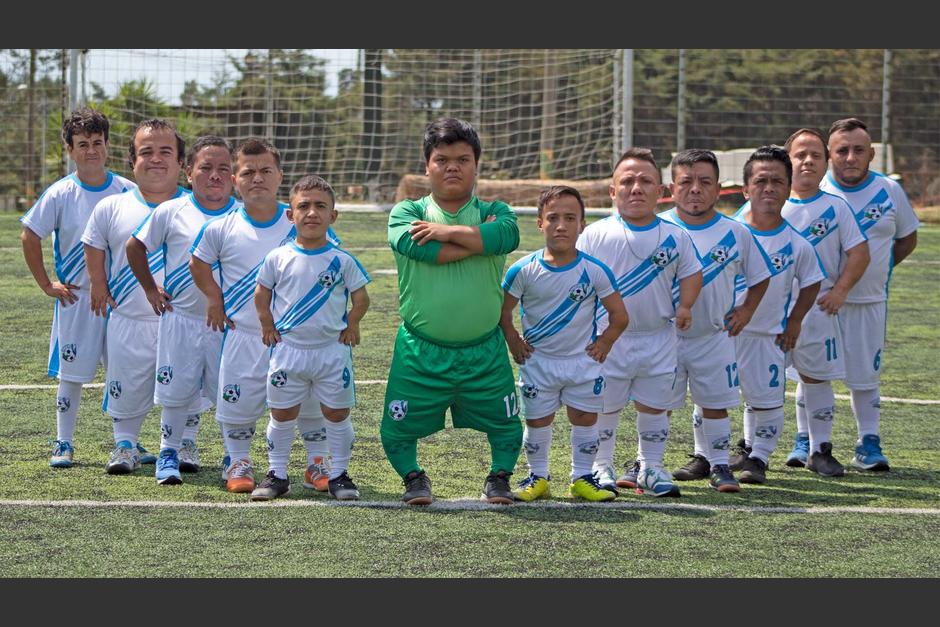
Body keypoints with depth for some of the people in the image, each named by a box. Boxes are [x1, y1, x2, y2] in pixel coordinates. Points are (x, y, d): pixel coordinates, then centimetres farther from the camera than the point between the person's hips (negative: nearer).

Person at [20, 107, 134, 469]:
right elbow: (30, 236, 2)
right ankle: (63, 444, 10)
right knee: (71, 374, 1)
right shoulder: (60, 195, -5)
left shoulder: (127, 192, -1)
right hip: (76, 297, -1)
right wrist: (46, 285, 1)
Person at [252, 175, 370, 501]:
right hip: (288, 349, 1)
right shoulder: (277, 258, -2)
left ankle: (339, 474, 15)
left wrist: (350, 326, -2)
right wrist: (268, 326, 3)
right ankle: (277, 474, 17)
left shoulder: (342, 260, -4)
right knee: (282, 414, 7)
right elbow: (261, 294, 9)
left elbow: (360, 297, 4)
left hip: (333, 349, -1)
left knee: (337, 413, 5)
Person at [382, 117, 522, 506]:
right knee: (397, 427, 2)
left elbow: (507, 234, -20)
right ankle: (413, 478, 27)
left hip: (484, 351, 1)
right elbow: (421, 248, -20)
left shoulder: (493, 211, 5)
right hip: (420, 351, -1)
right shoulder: (407, 212, 1)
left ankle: (499, 478, 32)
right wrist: (479, 239, -13)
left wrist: (446, 231, -17)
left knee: (505, 423, 8)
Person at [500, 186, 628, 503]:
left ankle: (582, 477, 18)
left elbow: (619, 315, -1)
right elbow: (502, 311, 1)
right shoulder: (523, 270, -10)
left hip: (583, 361, 0)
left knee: (585, 419, 6)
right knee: (537, 421, 8)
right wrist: (515, 344, 0)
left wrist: (603, 344, -2)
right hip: (538, 362, 0)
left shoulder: (595, 271, -10)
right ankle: (537, 477, 22)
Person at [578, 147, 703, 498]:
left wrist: (685, 306, -3)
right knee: (605, 406, 8)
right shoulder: (596, 235, -6)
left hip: (658, 337, 2)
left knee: (654, 406, 9)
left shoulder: (675, 236, 1)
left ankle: (650, 468, 21)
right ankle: (602, 468, 22)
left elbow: (691, 272, 12)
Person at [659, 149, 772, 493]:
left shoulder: (736, 233, -2)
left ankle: (718, 465, 15)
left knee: (714, 403, 6)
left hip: (714, 335, 2)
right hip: (665, 335, -1)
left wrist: (745, 311, 4)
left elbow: (759, 276, 12)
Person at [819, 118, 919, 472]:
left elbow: (907, 238, 14)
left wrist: (880, 269, 4)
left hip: (869, 300, 1)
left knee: (865, 375, 6)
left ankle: (868, 444, 12)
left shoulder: (890, 191, 0)